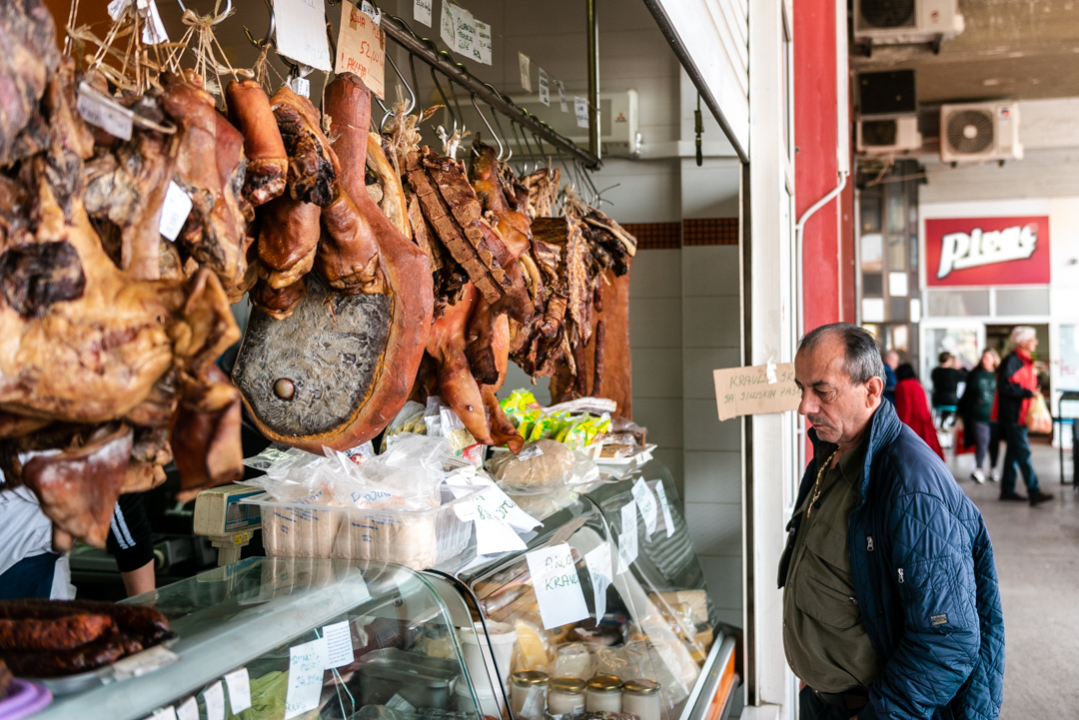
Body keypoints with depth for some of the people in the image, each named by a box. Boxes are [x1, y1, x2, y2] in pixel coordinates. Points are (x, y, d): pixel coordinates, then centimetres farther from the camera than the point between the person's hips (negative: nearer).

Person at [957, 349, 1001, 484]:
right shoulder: (975, 375, 3)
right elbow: (967, 394, 8)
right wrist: (961, 411, 7)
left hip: (995, 415, 1)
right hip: (978, 415, -1)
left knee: (994, 443, 8)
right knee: (981, 442, -10)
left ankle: (993, 470, 21)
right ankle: (978, 470, -6)